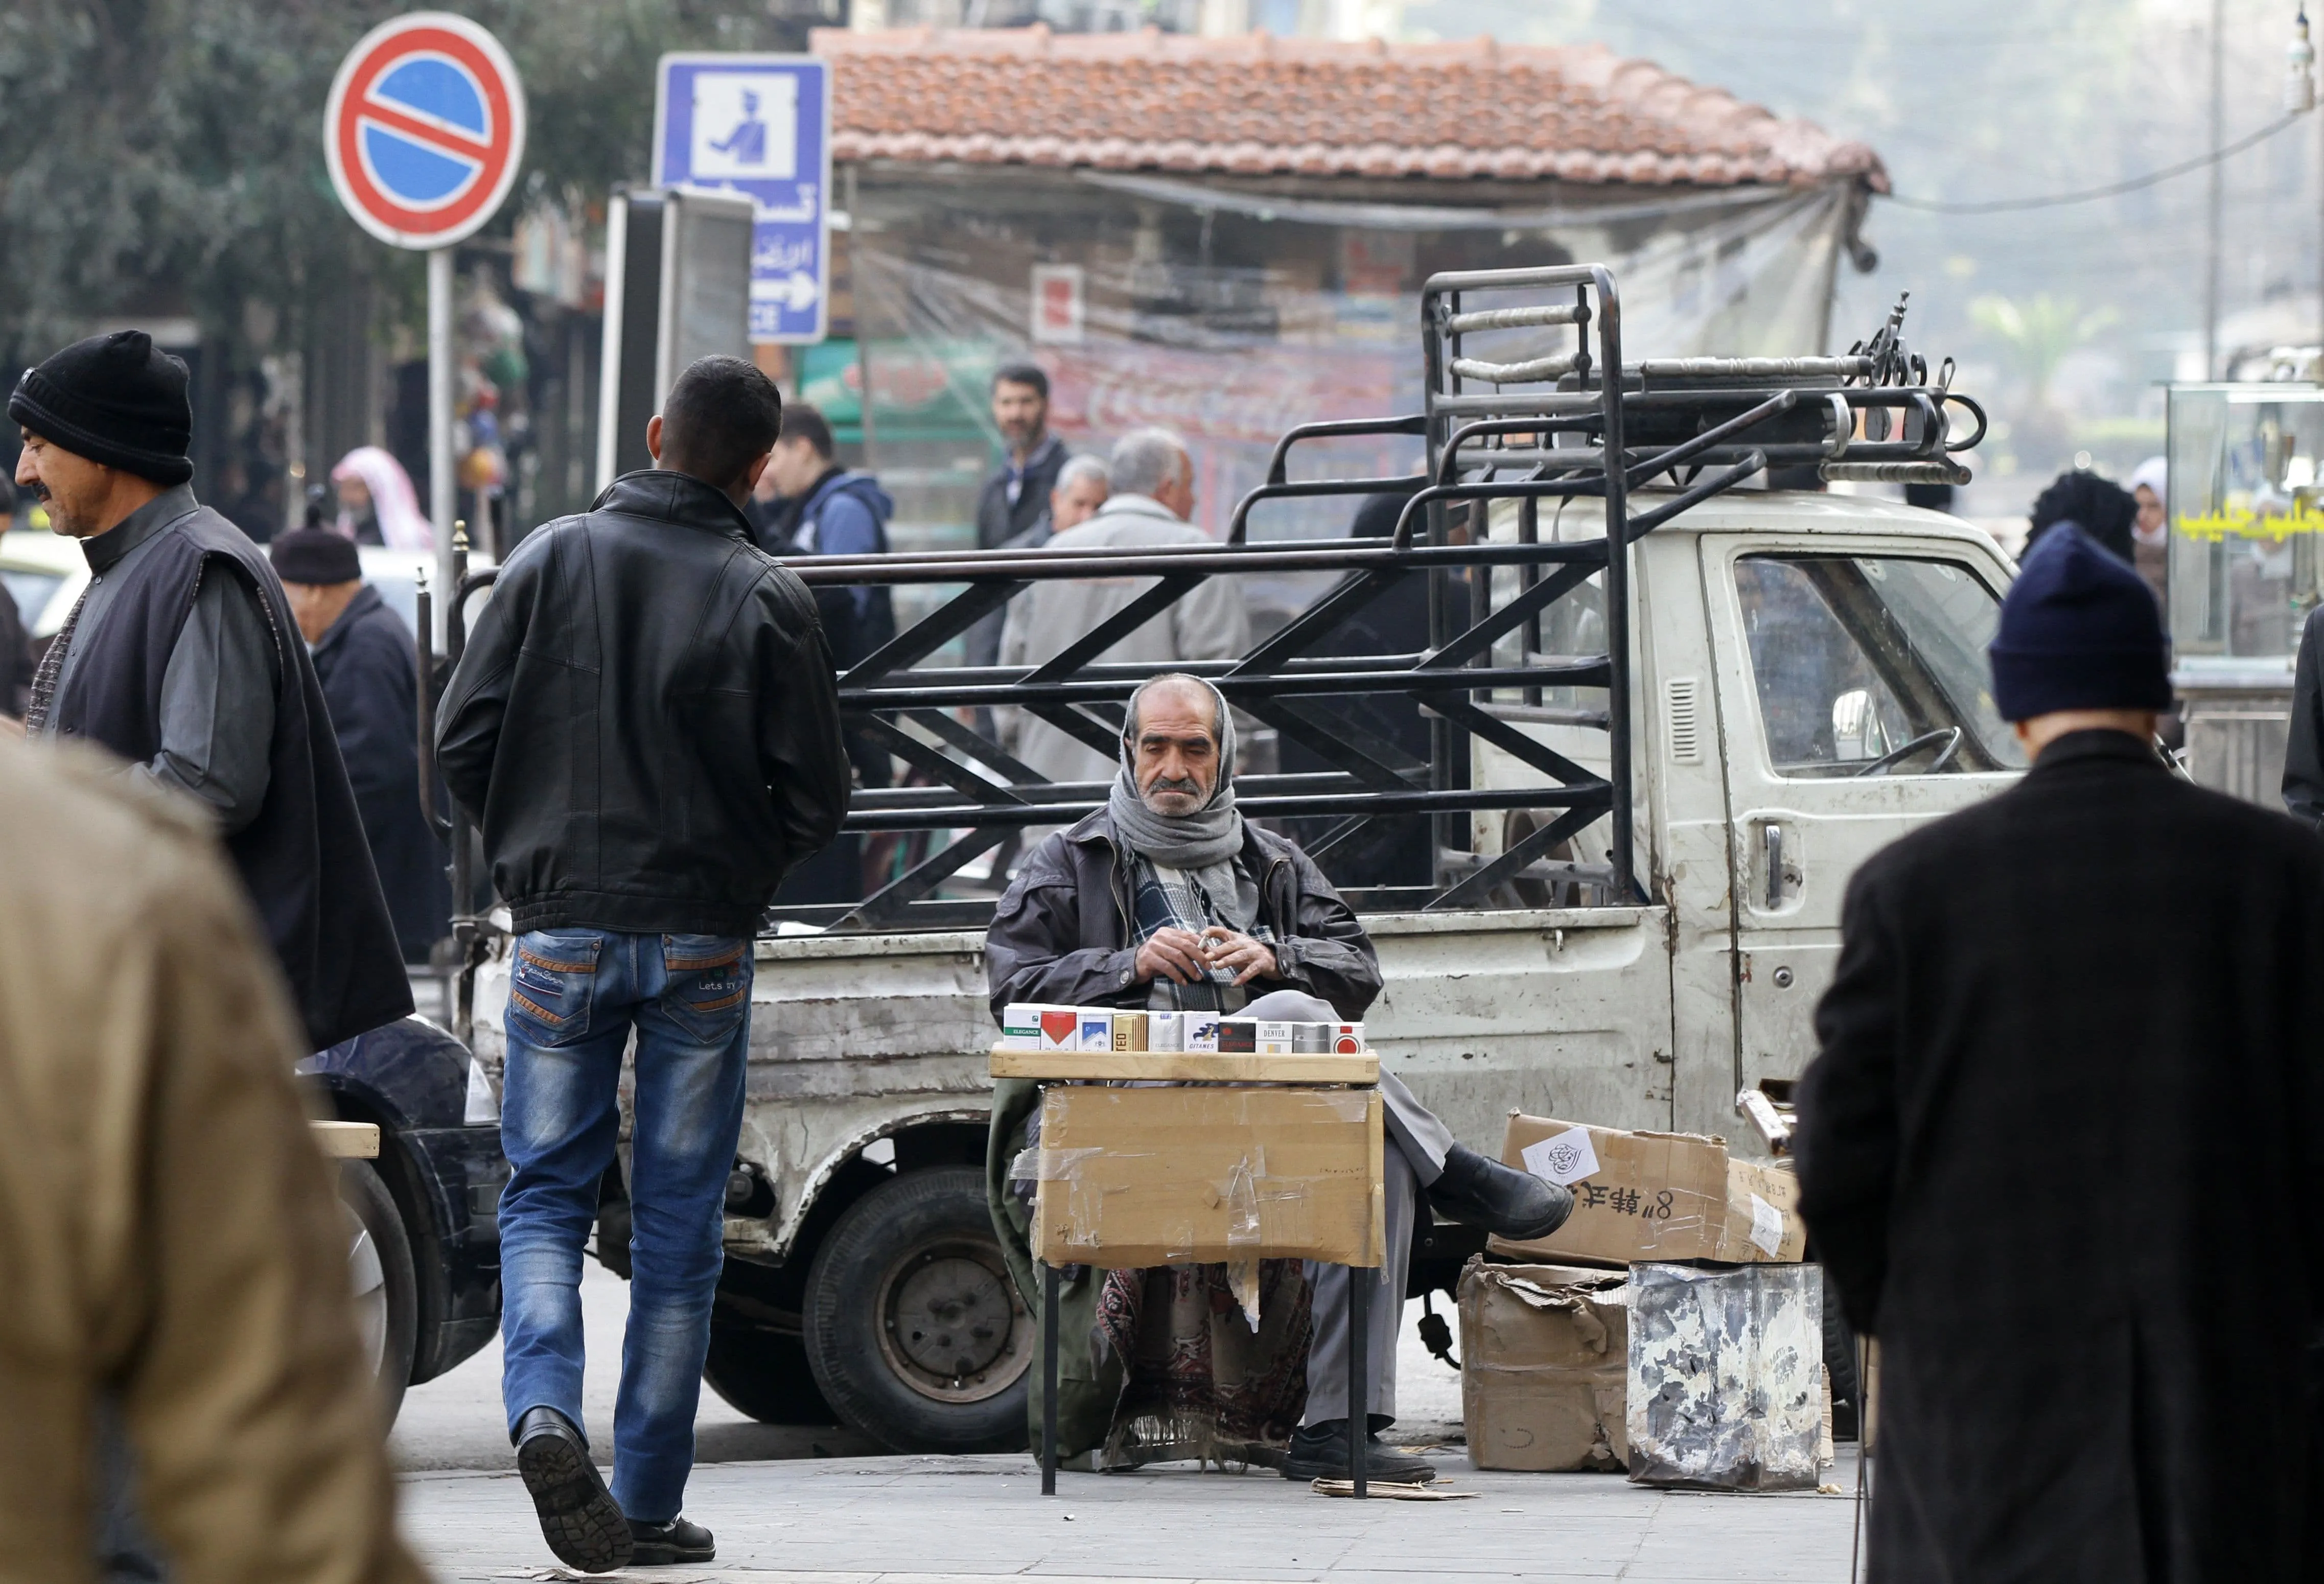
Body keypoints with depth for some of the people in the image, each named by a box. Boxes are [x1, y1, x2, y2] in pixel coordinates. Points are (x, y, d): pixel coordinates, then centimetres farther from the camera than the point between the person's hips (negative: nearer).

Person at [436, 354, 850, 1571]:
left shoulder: (551, 560, -2)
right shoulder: (766, 600, -5)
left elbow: (463, 739, -3)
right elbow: (815, 797, -4)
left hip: (562, 930, 1)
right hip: (703, 944, -1)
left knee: (544, 1194, 9)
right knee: (679, 1220, 7)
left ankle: (544, 1412, -18)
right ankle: (650, 1502, 8)